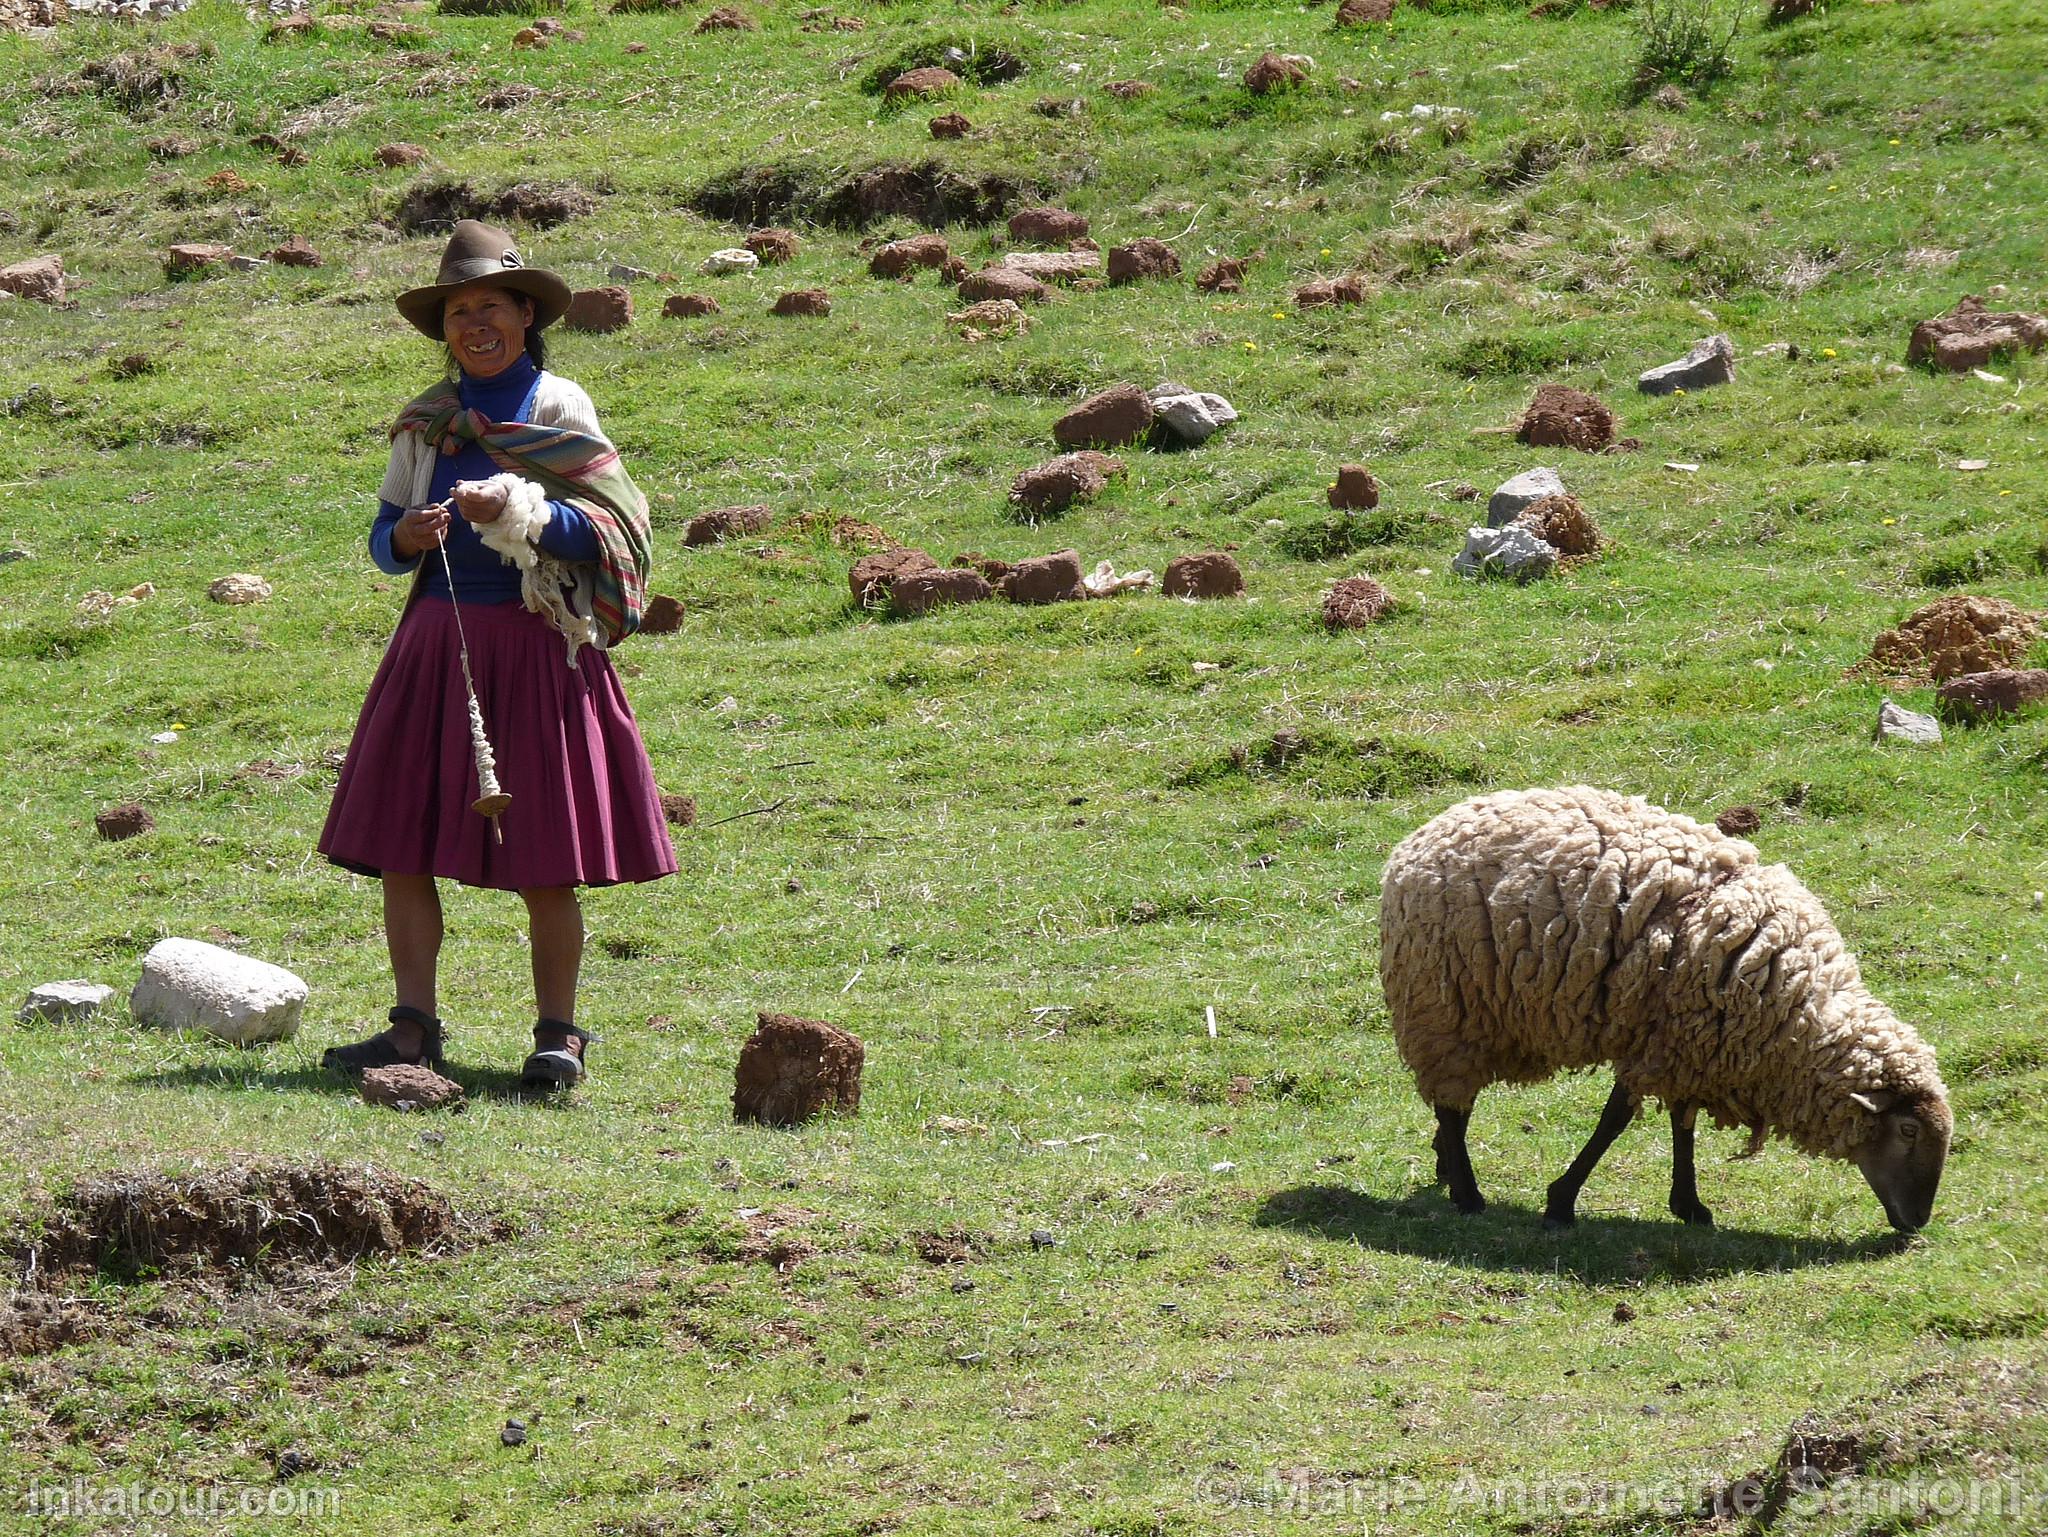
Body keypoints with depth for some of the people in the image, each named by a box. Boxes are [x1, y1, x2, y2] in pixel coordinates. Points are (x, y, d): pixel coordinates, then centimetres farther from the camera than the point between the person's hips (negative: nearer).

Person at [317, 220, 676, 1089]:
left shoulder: (558, 409, 0)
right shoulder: (427, 421, 11)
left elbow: (607, 526, -6)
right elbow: (383, 542, 12)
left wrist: (522, 513, -21)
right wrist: (405, 536, -10)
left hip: (533, 648, -4)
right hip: (436, 644, 4)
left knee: (543, 861, -3)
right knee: (399, 845, -1)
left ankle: (558, 1033, 6)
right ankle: (413, 1027, 4)